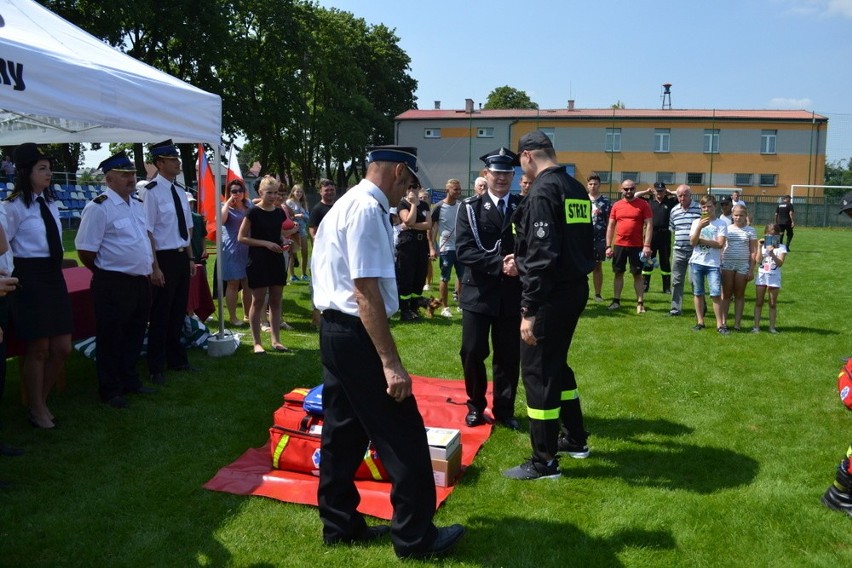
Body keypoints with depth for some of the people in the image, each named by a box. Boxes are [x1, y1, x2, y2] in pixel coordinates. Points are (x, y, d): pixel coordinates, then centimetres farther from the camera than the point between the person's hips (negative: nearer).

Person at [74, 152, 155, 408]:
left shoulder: (137, 204, 11)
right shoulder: (98, 208, -15)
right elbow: (85, 252, -15)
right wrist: (107, 273, -2)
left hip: (140, 282, 8)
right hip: (113, 285, -8)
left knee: (135, 335, 20)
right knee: (111, 339, 6)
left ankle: (130, 381, 36)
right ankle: (111, 391, 20)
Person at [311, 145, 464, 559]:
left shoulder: (347, 204, 14)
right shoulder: (368, 210, -17)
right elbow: (367, 292, -23)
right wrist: (391, 363, -23)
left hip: (334, 329, 10)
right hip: (356, 334, -10)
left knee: (343, 432, 17)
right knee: (403, 436, 0)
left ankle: (340, 524, 29)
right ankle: (416, 537, 14)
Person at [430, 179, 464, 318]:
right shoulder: (439, 207, -7)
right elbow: (430, 227, -6)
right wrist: (432, 248, -11)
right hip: (446, 248, -4)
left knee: (462, 277, 8)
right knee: (445, 279, 4)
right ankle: (445, 307, 13)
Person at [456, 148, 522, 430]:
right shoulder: (470, 207, -1)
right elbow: (463, 251, -11)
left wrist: (520, 263, -20)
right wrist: (499, 264, -19)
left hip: (512, 293, 1)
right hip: (478, 291, -1)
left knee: (509, 355, 8)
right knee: (472, 352, 4)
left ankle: (504, 409, 24)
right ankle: (476, 405, 25)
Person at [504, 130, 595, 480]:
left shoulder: (542, 191, -17)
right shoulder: (576, 189, 12)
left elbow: (542, 255, -23)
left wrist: (529, 310, -21)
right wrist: (522, 260, 25)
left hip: (551, 294, -9)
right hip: (576, 288, 9)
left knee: (537, 371, 1)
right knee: (556, 363, 23)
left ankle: (544, 461, 11)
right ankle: (575, 439, 36)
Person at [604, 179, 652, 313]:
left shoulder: (643, 204, -2)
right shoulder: (616, 205, 5)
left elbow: (648, 225, -5)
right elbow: (610, 226, 8)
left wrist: (647, 245, -14)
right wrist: (608, 246, 1)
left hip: (637, 246, -2)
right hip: (619, 245, 3)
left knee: (637, 274, 3)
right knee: (618, 273, 9)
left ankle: (640, 303, 8)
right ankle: (616, 301, 18)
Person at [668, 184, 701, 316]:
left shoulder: (700, 209, -7)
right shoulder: (674, 210, 8)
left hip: (695, 250, -5)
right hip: (679, 251, 5)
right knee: (676, 281, 7)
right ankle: (676, 309, 16)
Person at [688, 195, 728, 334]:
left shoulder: (721, 224, 1)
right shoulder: (696, 222, 8)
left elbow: (720, 244, -9)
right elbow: (692, 242, -3)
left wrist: (700, 240, -7)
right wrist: (699, 227, -14)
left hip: (713, 263, -2)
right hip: (697, 262, 3)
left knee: (716, 294, -8)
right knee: (698, 293, 8)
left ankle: (720, 324, 0)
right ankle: (700, 322, 17)